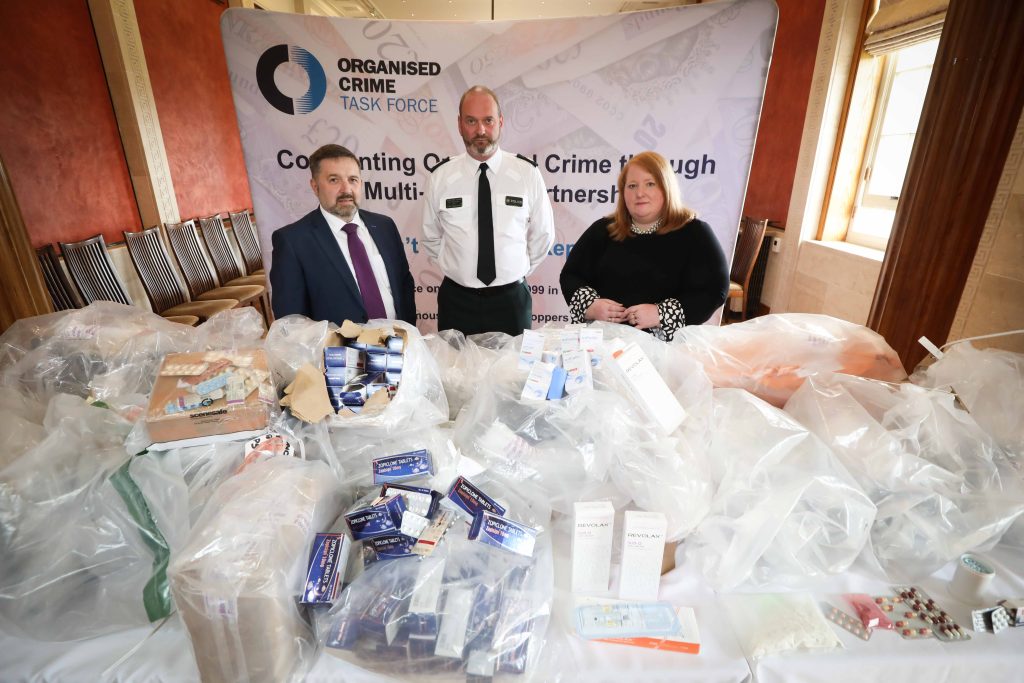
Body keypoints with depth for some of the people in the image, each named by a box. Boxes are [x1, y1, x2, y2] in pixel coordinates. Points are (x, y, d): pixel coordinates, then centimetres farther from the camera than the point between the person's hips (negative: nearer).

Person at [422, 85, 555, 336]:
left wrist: (515, 272, 10)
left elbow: (543, 235, 6)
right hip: (457, 299, 1)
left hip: (511, 299, 0)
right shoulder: (441, 176, -3)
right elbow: (431, 238, 9)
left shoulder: (527, 173, -4)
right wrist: (459, 267, 8)